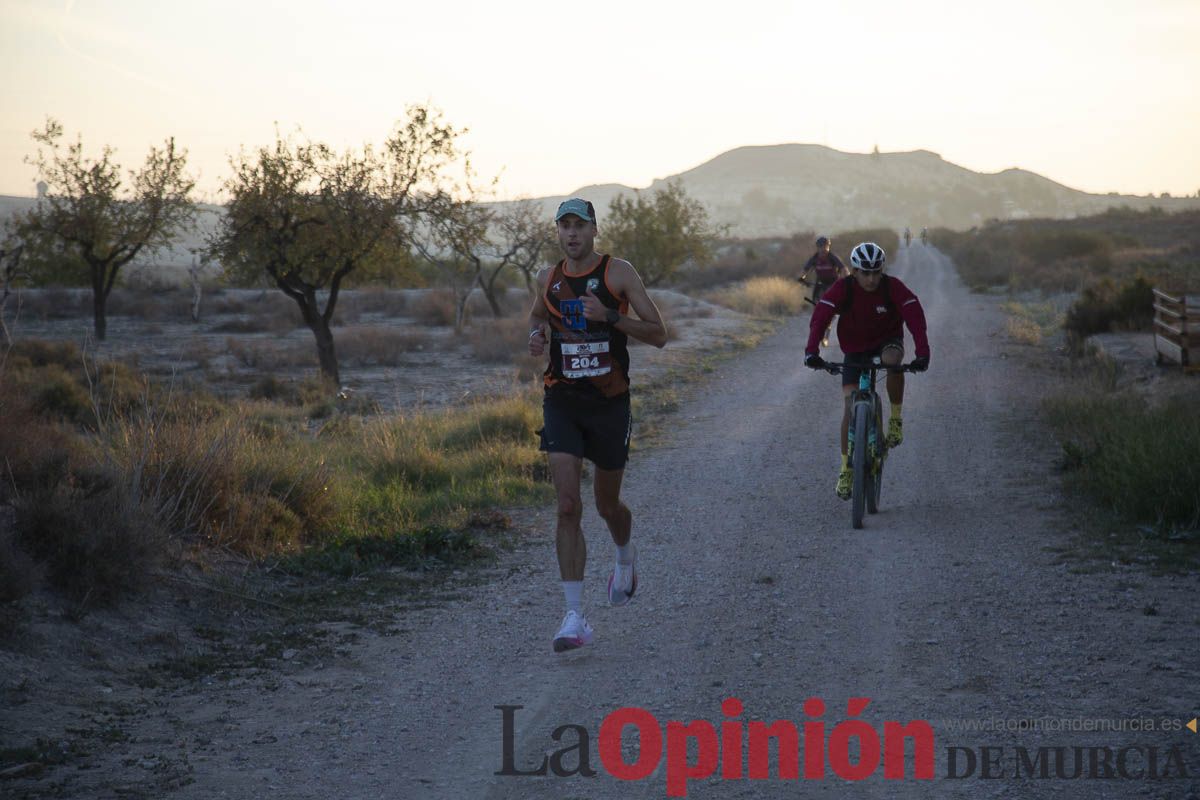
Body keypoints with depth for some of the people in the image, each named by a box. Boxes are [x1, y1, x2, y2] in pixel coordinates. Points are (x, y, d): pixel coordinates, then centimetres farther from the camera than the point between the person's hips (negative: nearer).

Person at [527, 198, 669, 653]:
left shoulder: (618, 273, -5)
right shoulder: (548, 279, 5)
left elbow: (658, 334, -8)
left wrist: (610, 316, -21)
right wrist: (536, 336, 4)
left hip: (609, 402, -1)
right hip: (561, 402, 2)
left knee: (608, 505, 12)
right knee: (568, 507, -11)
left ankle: (626, 558, 48)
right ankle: (574, 616, -11)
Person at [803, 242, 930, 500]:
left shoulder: (893, 287, -23)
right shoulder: (843, 288, -22)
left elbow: (915, 316, -31)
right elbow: (820, 317, -31)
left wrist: (922, 352, -44)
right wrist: (811, 351, -46)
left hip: (887, 340, -1)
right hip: (856, 348, 1)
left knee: (893, 360, -37)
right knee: (851, 405, -7)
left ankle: (896, 418, -15)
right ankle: (846, 469, 6)